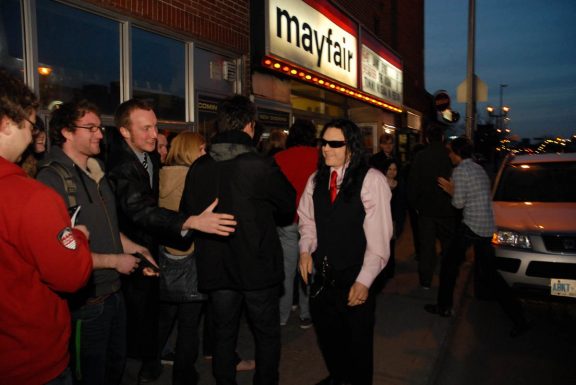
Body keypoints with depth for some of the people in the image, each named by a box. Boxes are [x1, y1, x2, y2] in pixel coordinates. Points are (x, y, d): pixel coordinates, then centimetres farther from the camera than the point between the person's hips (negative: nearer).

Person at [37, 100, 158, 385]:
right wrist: (114, 260, -15)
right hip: (85, 301, -8)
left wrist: (134, 248, 6)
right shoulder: (53, 179, -19)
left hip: (113, 292, 8)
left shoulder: (96, 172, 9)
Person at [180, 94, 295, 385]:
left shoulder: (198, 168, -6)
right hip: (258, 266, -3)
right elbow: (288, 208, -2)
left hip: (215, 267, 4)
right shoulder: (262, 166, -17)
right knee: (267, 335, 16)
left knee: (223, 336, 19)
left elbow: (187, 212, 6)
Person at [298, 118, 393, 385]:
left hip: (355, 278, -5)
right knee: (326, 333, 22)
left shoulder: (371, 180, -16)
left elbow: (379, 236, -17)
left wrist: (364, 281, -17)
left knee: (357, 340, 15)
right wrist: (306, 249, -2)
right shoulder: (316, 180, 4)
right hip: (322, 275, 6)